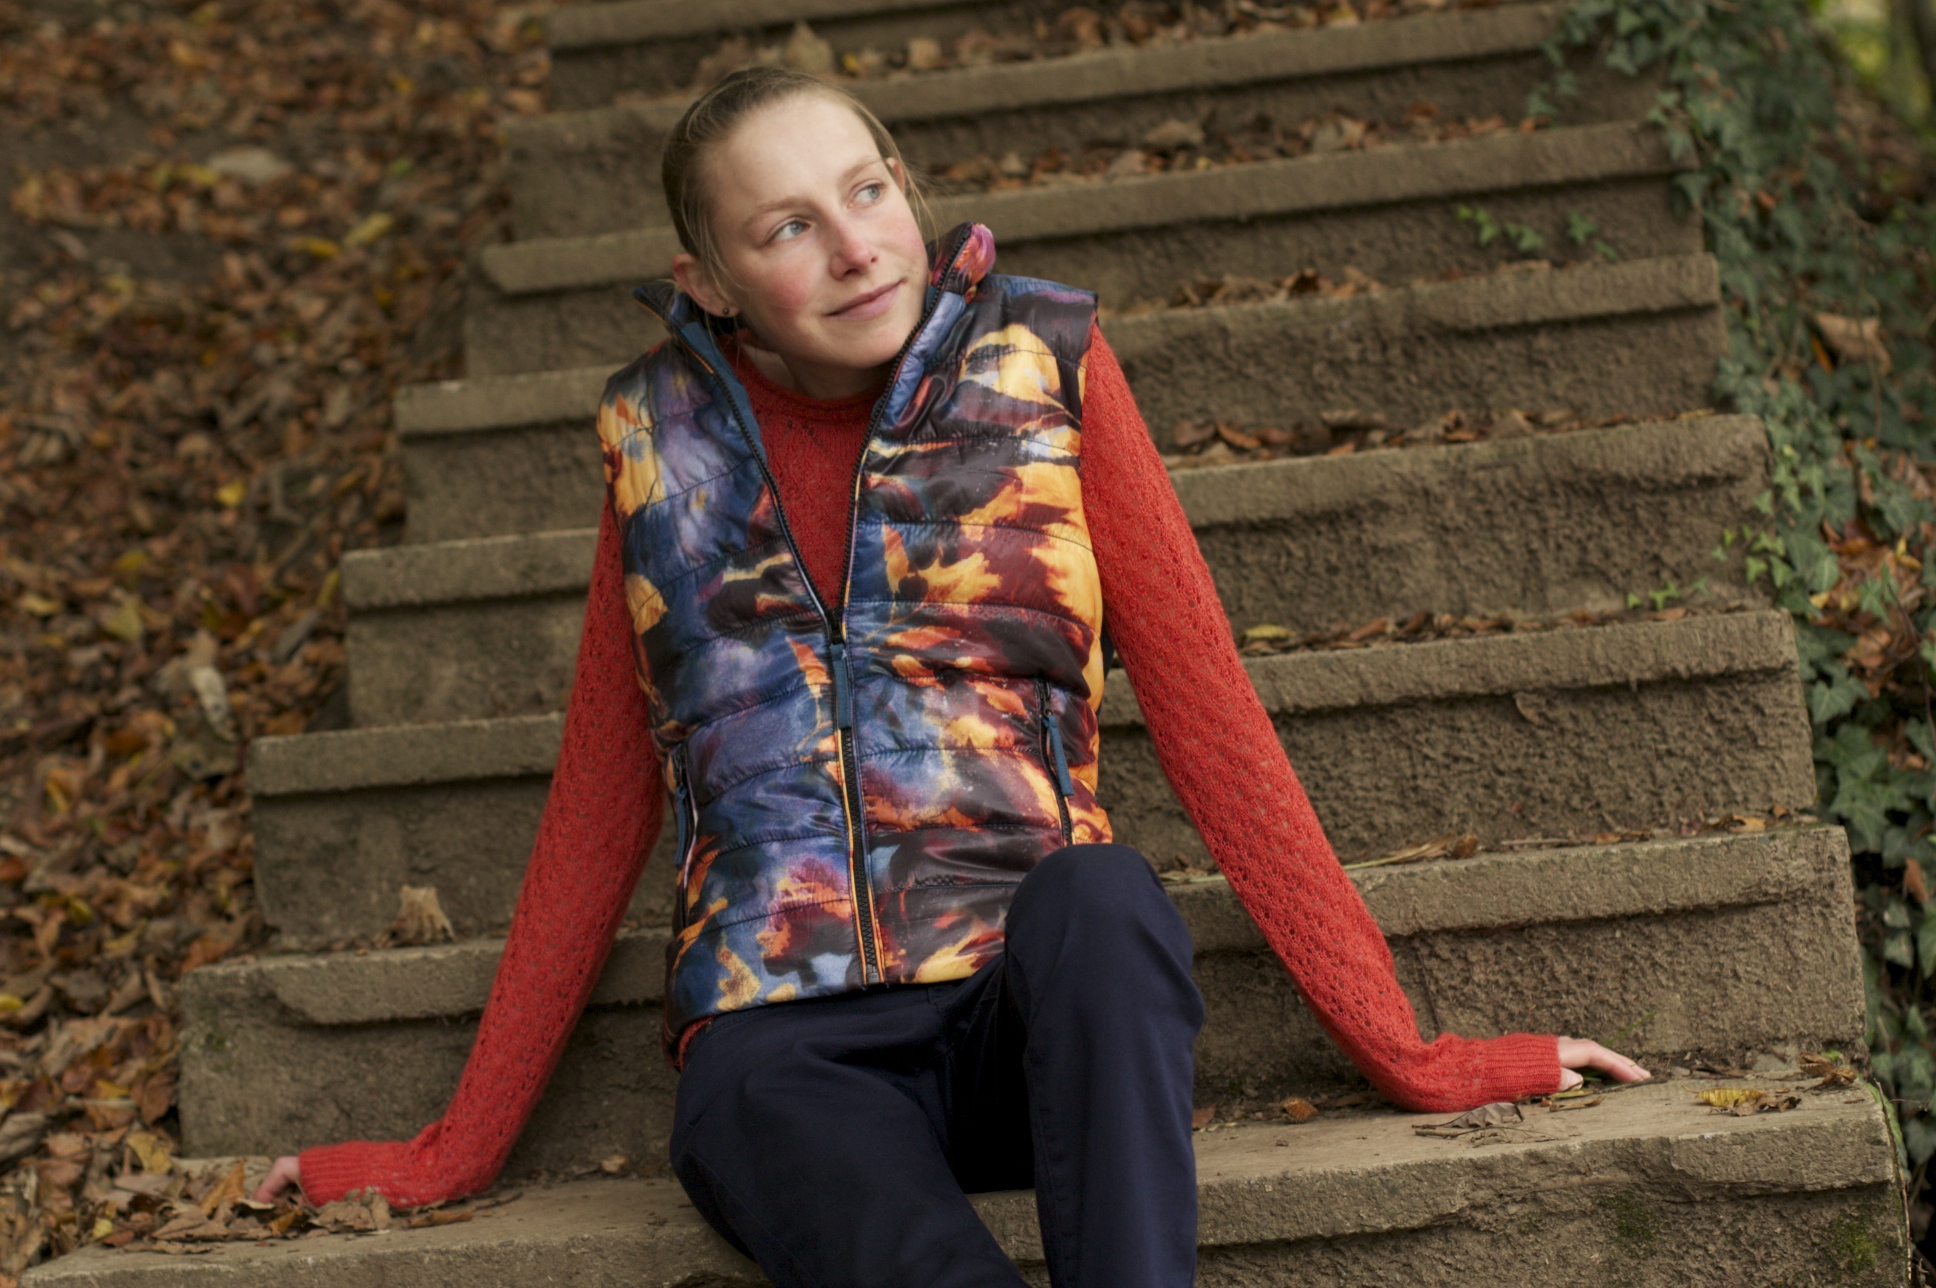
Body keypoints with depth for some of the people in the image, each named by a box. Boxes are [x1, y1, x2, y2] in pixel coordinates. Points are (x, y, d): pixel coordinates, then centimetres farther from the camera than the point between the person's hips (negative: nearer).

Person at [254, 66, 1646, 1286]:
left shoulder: (1040, 360, 6)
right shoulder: (667, 435, 10)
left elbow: (1207, 711, 4)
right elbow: (597, 815, 16)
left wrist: (1404, 1051, 0)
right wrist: (459, 1149, 16)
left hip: (1039, 997, 0)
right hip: (786, 1045, 0)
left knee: (1100, 894, -37)